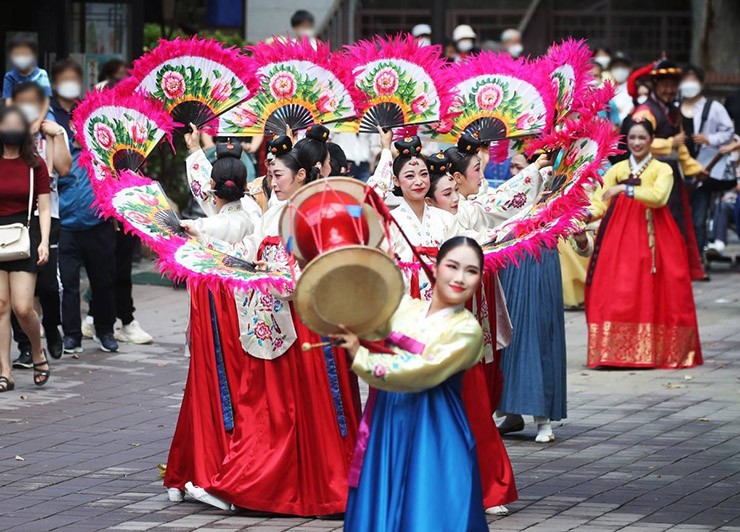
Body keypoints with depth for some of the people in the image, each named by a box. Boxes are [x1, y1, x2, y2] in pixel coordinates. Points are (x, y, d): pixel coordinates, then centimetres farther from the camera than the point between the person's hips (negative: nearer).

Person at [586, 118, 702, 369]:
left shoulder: (662, 170, 5)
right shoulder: (617, 170, 13)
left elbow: (658, 196, -15)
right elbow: (599, 203, 5)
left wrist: (625, 189, -22)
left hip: (651, 234, -2)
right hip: (619, 234, 2)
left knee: (651, 293, -5)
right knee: (614, 293, -6)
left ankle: (653, 350, 0)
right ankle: (617, 350, -4)